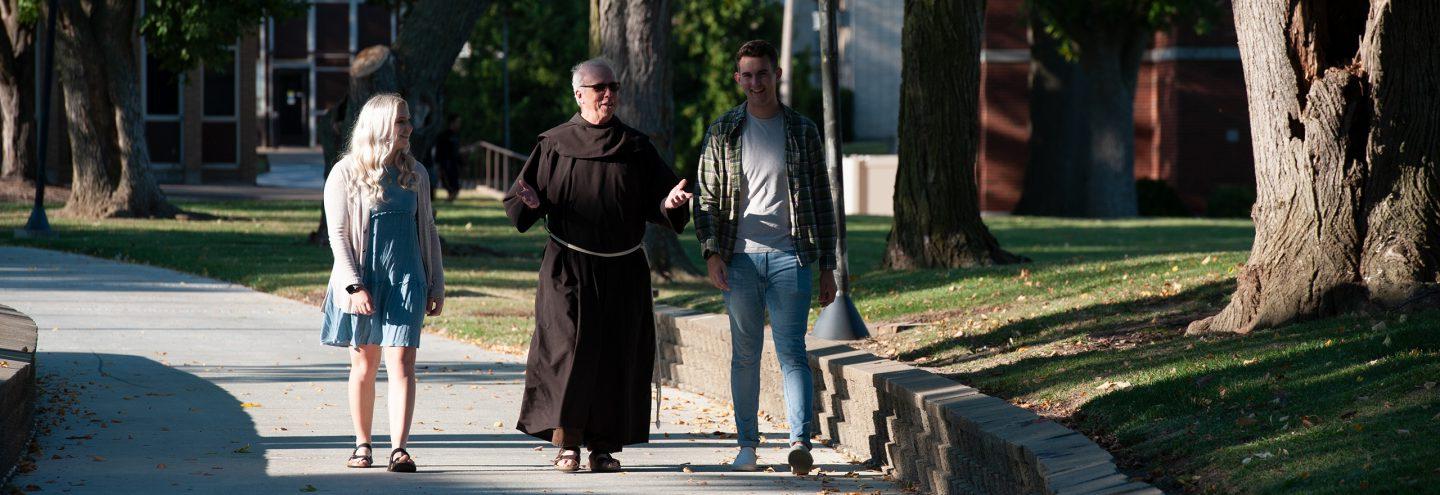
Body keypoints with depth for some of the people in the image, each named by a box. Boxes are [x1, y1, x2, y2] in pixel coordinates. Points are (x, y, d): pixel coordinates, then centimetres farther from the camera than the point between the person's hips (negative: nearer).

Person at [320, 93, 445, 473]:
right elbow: (337, 234, -4)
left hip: (406, 281, 2)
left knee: (401, 362, -10)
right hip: (363, 281, -2)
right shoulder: (346, 174, -2)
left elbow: (427, 231, 15)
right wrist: (354, 285, -13)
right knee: (363, 365, 7)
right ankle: (362, 445, 18)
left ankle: (399, 448, -15)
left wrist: (437, 284, 12)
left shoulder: (414, 174, 9)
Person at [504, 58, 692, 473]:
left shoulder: (637, 148, 8)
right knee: (567, 347, -11)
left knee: (618, 356, 1)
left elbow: (656, 206, 7)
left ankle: (604, 446, 7)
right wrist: (528, 202, -20)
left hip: (623, 271, 2)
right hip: (568, 268, -2)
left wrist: (671, 203, -15)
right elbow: (520, 208, 3)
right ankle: (566, 442, -4)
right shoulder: (555, 145, 4)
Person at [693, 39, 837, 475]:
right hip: (740, 259, 1)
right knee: (745, 354, 6)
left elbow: (821, 202, 10)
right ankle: (747, 445, 12)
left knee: (791, 352, -8)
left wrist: (827, 267, 7)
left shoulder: (803, 132, 7)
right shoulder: (722, 133, 7)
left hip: (789, 256, -1)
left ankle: (801, 442, -15)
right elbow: (707, 198, 6)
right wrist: (711, 254, -8)